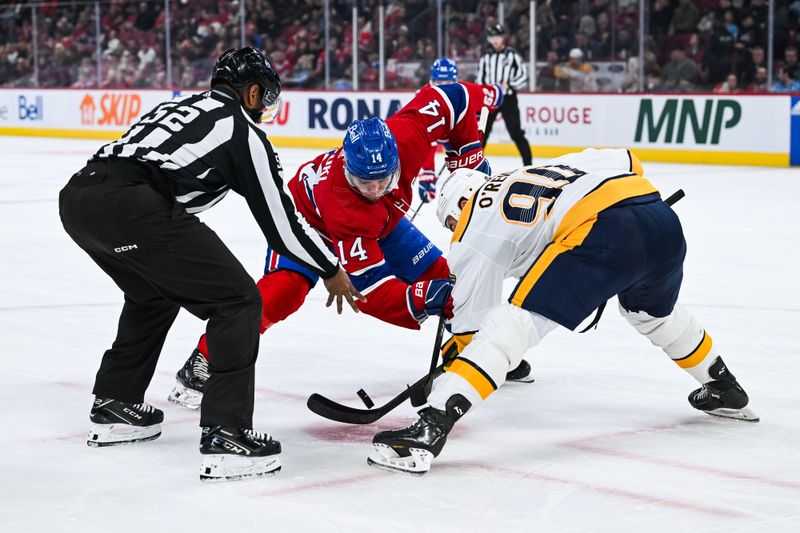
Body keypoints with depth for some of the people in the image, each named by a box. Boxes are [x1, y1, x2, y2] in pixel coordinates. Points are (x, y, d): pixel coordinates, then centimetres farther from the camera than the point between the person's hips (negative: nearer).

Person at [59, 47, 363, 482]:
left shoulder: (178, 106, 31)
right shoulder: (243, 131, 11)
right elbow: (280, 221, 12)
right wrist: (331, 271, 25)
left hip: (75, 197, 8)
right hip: (131, 205, -8)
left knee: (154, 293, 33)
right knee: (238, 301, 2)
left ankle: (113, 407, 38)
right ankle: (225, 436, -5)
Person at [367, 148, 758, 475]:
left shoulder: (473, 233, 16)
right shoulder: (542, 170, 34)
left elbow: (471, 325, 14)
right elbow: (628, 162, 29)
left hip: (604, 233, -7)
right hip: (663, 220, 7)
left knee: (514, 322, -5)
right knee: (652, 312, 37)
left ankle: (431, 425, -21)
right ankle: (724, 391, 55)